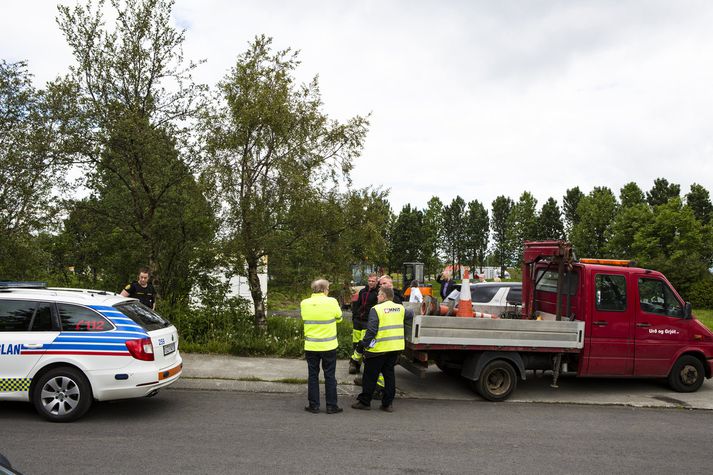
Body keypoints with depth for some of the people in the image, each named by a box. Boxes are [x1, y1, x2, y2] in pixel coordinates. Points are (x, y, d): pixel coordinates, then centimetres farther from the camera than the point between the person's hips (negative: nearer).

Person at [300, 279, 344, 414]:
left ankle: (313, 405, 17)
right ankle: (331, 406, 14)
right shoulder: (331, 302, -13)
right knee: (330, 376, 9)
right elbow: (339, 318, 2)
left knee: (312, 376, 12)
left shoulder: (304, 303, -4)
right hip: (328, 346, -2)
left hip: (311, 346, 2)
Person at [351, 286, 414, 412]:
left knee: (370, 376, 6)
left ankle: (364, 402, 14)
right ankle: (388, 403, 15)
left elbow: (371, 330, -16)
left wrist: (363, 344, -10)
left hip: (379, 349, -5)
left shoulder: (376, 309, -12)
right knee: (389, 374, 14)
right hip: (395, 348, 6)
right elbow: (410, 315, 21)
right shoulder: (400, 308, 5)